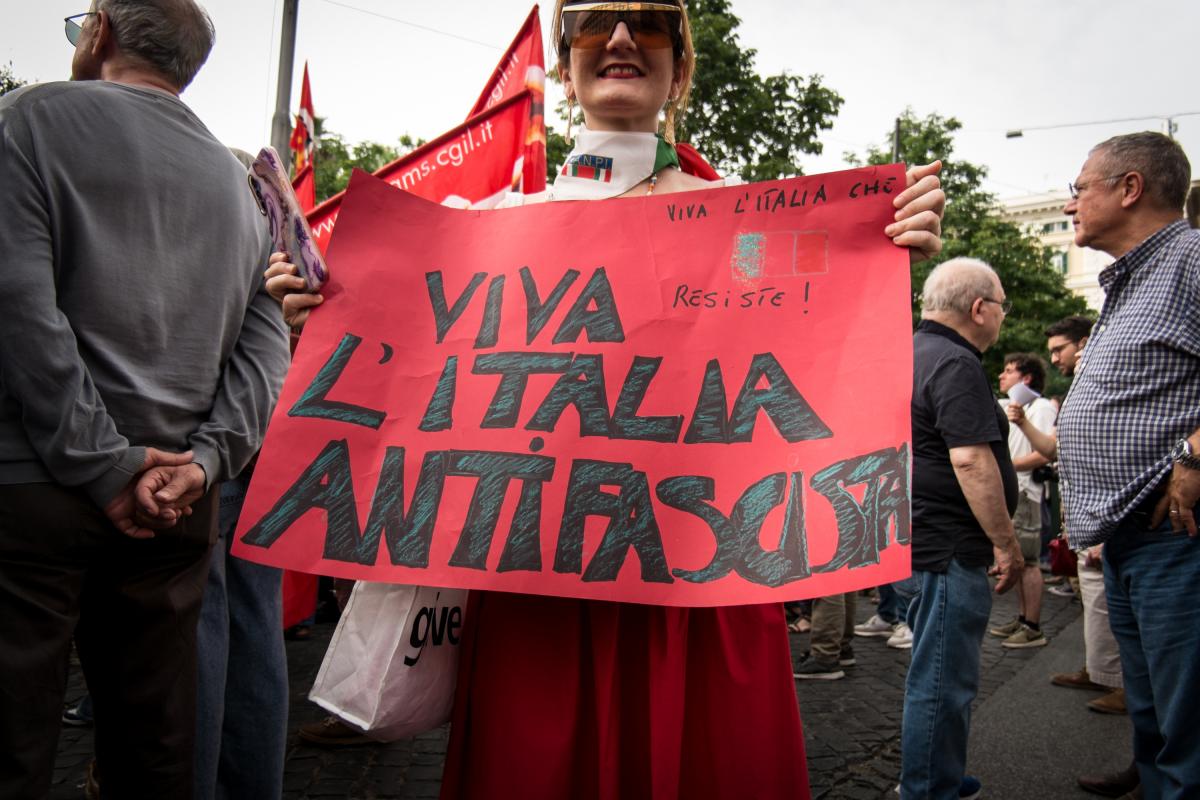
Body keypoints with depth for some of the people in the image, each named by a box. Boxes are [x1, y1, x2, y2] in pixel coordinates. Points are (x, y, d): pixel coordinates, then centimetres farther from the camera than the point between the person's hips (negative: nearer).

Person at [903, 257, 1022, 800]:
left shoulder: (911, 354, 16)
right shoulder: (956, 364, -16)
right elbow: (970, 459, -24)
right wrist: (1007, 544, -17)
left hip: (917, 537, 11)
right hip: (949, 546, -11)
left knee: (934, 671, 21)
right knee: (943, 683, -2)